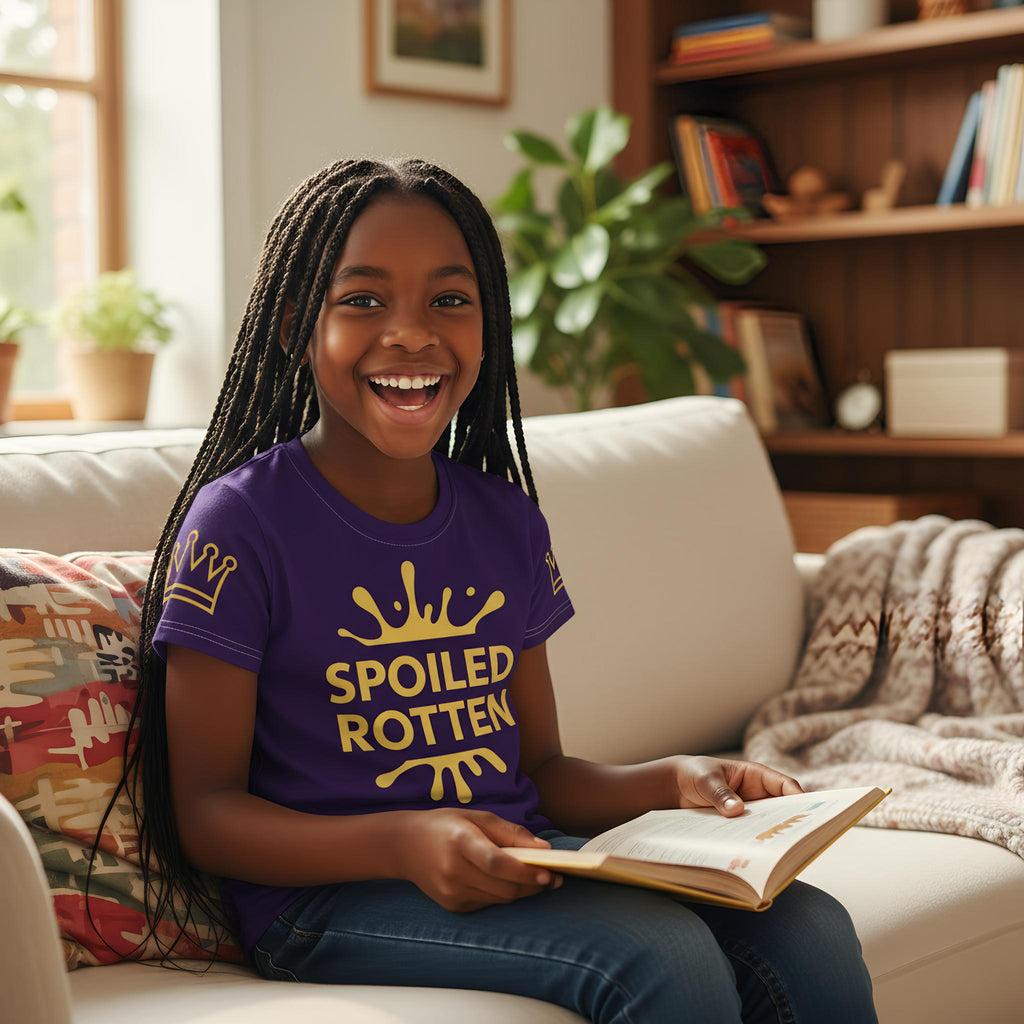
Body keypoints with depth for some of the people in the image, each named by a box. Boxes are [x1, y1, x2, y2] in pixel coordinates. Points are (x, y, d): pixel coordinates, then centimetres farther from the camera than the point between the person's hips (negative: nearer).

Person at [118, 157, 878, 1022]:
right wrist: (405, 842, -26)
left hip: (518, 862, 6)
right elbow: (206, 813, -9)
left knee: (811, 934, -15)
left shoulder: (508, 525, 9)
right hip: (325, 894, -5)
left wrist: (674, 782, -6)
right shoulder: (238, 522, -9)